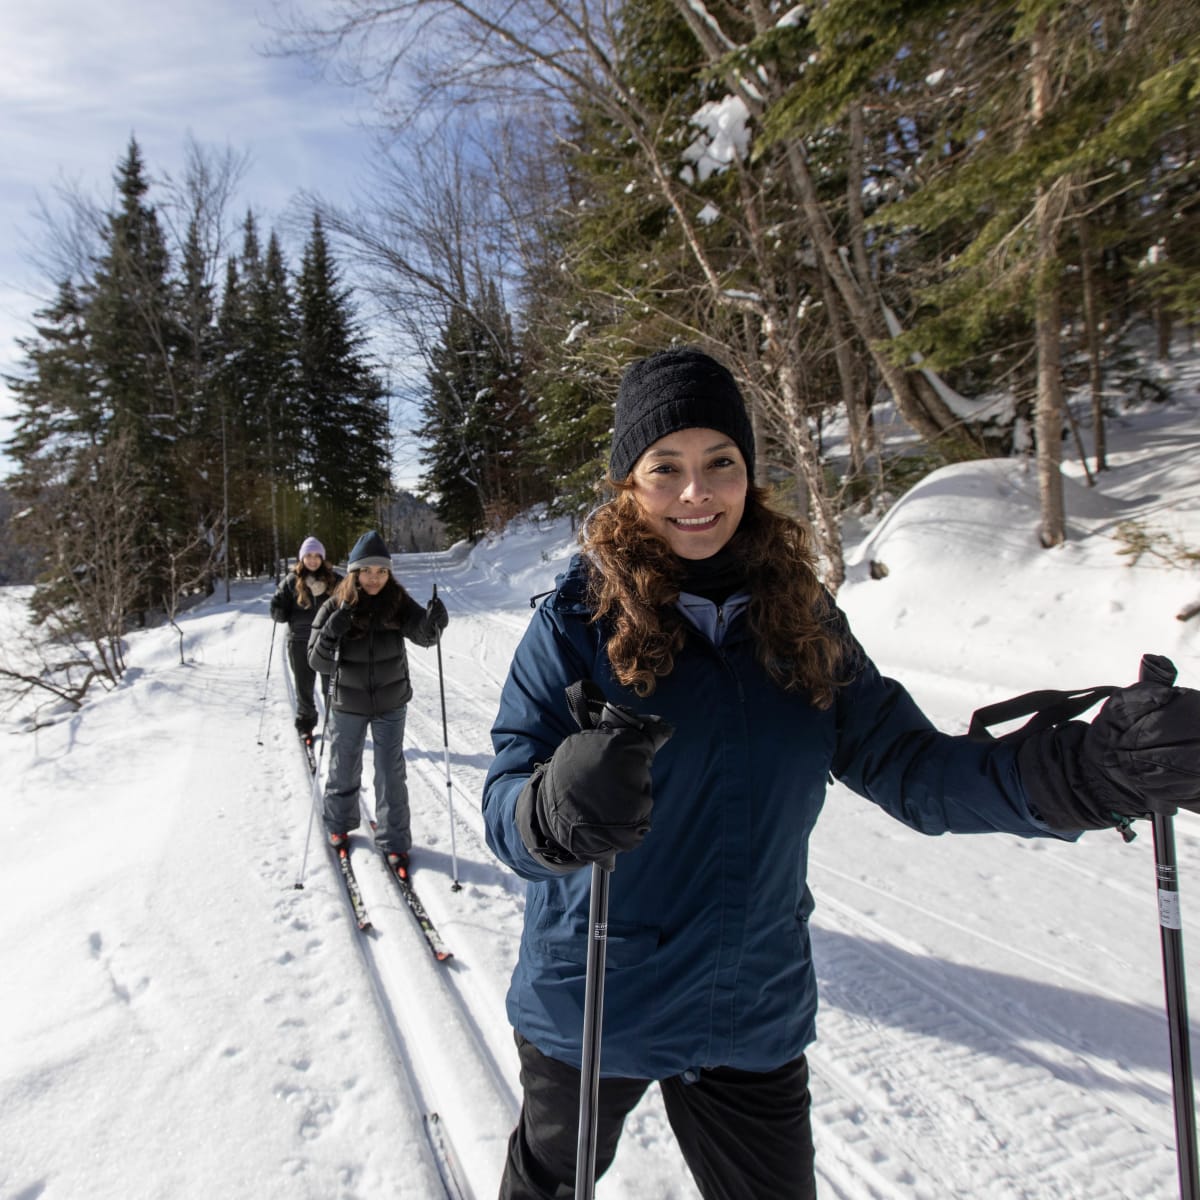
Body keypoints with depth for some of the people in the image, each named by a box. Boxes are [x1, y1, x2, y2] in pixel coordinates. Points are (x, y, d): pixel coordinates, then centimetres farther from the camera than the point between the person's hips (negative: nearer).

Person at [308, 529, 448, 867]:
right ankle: (338, 823, 43)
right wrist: (332, 633, -32)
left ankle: (393, 841, 21)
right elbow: (318, 662, -14)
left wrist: (434, 621, -45)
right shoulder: (335, 607, -12)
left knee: (391, 775, 6)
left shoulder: (399, 603, -11)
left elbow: (423, 634, -23)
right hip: (347, 706, 0)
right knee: (343, 770, 18)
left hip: (391, 704, 0)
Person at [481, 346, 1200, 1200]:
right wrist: (558, 807, -45)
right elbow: (506, 800, -21)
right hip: (589, 1009, -2)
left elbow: (909, 767, -7)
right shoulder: (578, 618, -17)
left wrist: (1092, 768, -23)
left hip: (755, 1018, 3)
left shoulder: (802, 620, -6)